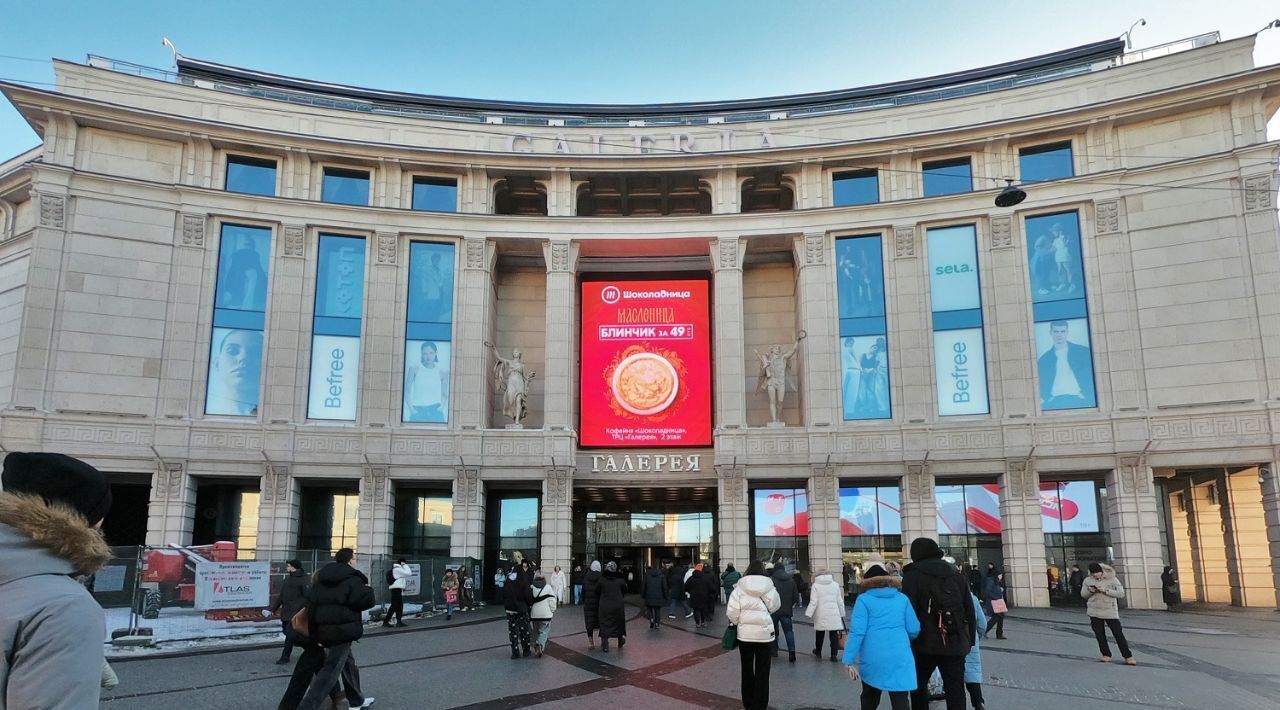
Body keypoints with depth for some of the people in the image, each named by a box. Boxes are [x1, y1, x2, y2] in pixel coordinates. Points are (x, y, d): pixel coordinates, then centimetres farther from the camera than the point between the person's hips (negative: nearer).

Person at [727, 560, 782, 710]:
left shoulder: (740, 587, -6)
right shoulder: (768, 586, -5)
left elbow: (732, 611, -10)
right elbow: (775, 606, 6)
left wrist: (736, 622, 9)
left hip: (745, 633, 1)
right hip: (764, 633, -1)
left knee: (747, 669, 15)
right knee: (762, 671, 8)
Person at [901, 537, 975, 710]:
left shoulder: (913, 575, -5)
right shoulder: (956, 574, 12)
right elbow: (969, 610, 13)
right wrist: (970, 639, 18)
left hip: (926, 642, -3)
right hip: (955, 642, 4)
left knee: (918, 684, 16)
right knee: (955, 688, 6)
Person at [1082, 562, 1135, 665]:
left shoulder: (1112, 579, -8)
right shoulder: (1088, 580, 1)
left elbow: (1121, 594, -13)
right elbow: (1083, 594, 7)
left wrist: (1105, 590, -23)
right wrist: (1090, 591, -14)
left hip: (1110, 612, -3)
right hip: (1094, 613, 3)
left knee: (1118, 634, -3)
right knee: (1099, 635, 7)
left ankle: (1128, 656, 7)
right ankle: (1106, 655, 21)